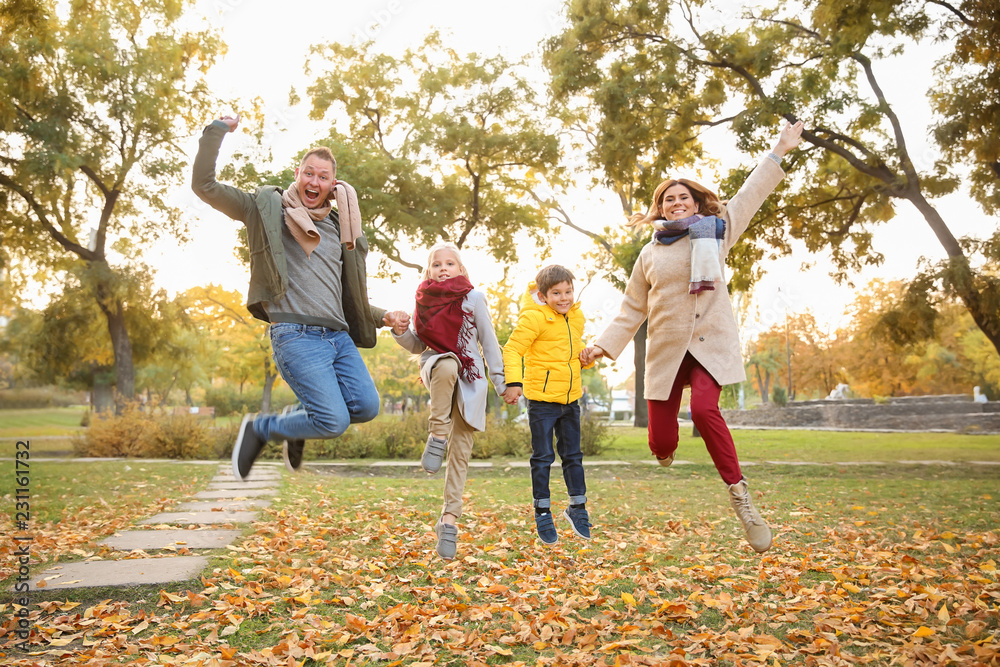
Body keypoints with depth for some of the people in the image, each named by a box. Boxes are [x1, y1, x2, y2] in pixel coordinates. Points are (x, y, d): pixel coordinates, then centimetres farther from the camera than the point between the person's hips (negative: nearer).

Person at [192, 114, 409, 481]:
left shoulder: (339, 228, 23)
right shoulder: (268, 209, 7)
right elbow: (204, 185, 0)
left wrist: (383, 316, 14)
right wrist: (215, 132, -8)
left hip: (338, 335, 6)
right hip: (297, 335, -6)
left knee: (366, 406, -11)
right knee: (334, 421, -16)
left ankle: (297, 420, 19)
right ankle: (259, 428, 13)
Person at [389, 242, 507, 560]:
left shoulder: (473, 299, -1)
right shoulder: (424, 300, 6)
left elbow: (489, 343, 3)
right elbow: (418, 346, 13)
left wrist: (500, 382, 1)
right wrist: (401, 332, -8)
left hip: (469, 376, 0)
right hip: (436, 366, 1)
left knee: (460, 450, -3)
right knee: (447, 365, -38)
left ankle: (449, 519, 3)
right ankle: (437, 437, -25)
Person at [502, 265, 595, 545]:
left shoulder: (576, 316, 8)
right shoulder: (534, 318, -15)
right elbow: (513, 349, -19)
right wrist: (513, 381, -32)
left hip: (570, 398, 6)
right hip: (541, 398, -6)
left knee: (573, 455, 14)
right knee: (543, 458, 3)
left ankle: (578, 507, 28)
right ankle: (543, 514, 15)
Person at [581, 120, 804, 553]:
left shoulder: (715, 232, 9)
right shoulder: (649, 254, 12)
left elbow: (751, 194, 10)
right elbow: (632, 309, 15)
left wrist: (780, 150, 8)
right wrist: (605, 345, 8)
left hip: (712, 342, -2)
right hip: (666, 349, 2)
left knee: (704, 408, -29)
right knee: (661, 437, -3)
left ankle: (740, 494, -17)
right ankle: (665, 462, 37)